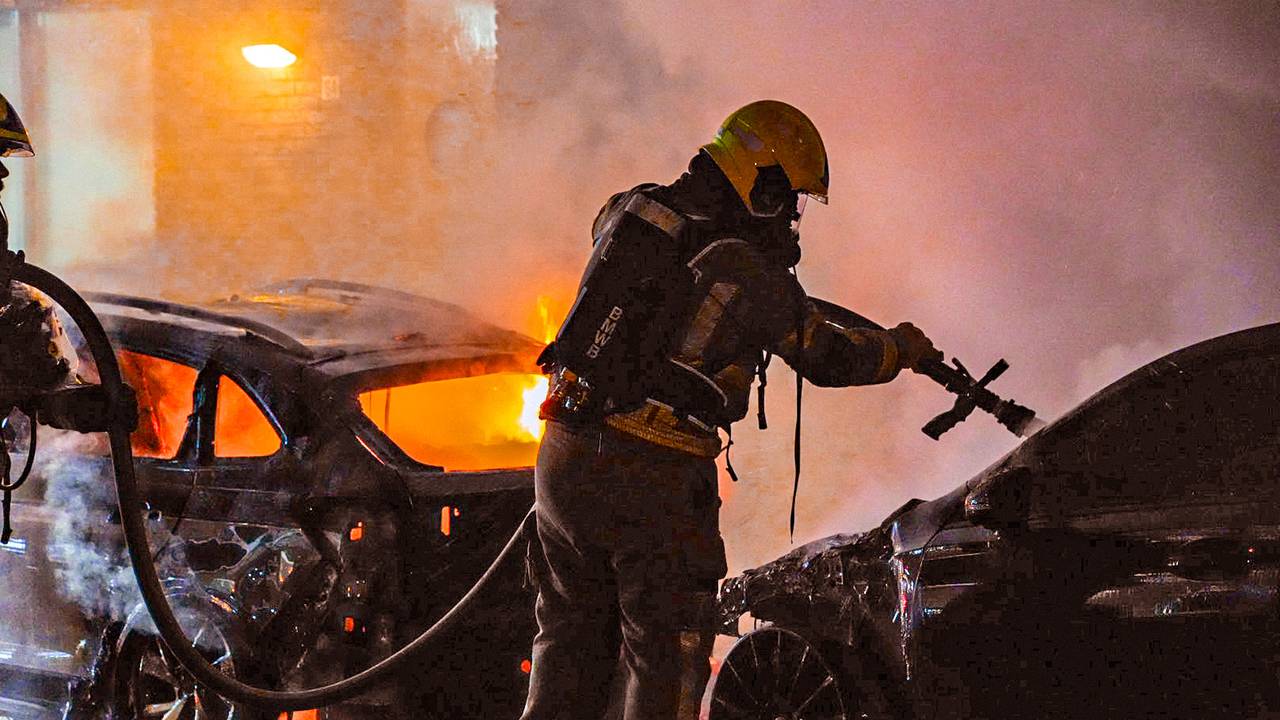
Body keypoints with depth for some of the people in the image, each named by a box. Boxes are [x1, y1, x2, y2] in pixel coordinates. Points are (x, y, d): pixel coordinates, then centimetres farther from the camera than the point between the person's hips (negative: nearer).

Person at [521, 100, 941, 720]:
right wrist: (900, 348, 28)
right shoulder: (756, 279, -7)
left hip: (563, 459, 6)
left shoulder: (631, 210, 7)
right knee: (666, 652, 6)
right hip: (653, 478, -6)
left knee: (571, 637, 17)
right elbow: (831, 358, 7)